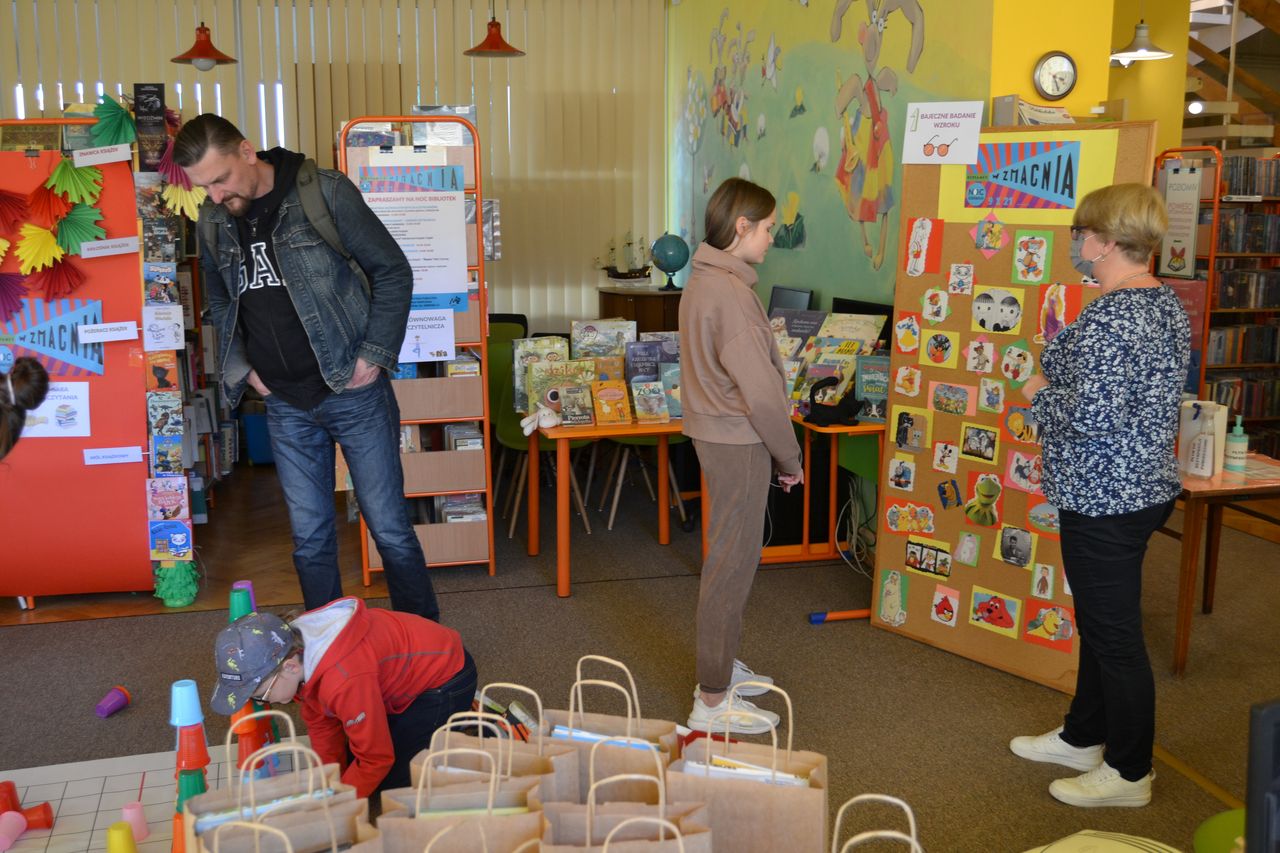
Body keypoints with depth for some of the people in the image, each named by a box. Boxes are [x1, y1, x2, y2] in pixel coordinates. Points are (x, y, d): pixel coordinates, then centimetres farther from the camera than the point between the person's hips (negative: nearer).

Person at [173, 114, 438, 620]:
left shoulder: (324, 192, -11)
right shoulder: (214, 220, 5)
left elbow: (392, 271, -6)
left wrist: (375, 353, -11)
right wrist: (240, 366, 7)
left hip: (353, 391, -4)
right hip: (286, 406, 5)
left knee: (390, 529, 2)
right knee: (310, 538, 11)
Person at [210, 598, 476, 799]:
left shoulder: (344, 682, -40)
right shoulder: (296, 645, -13)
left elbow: (376, 760, -26)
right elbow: (321, 723, 3)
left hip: (447, 681, -9)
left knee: (390, 782, -9)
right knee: (352, 760, 14)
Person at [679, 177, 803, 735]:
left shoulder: (703, 281, 11)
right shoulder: (730, 293, -22)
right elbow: (762, 391, -22)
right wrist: (790, 458, -10)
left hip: (714, 433, 10)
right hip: (738, 443, -10)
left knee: (730, 556, 21)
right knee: (732, 565, -2)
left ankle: (722, 664, 36)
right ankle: (712, 702, 7)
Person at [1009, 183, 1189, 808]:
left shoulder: (1107, 318, -24)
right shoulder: (1167, 305, 8)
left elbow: (1092, 418, -28)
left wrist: (1040, 394, -10)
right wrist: (1058, 366, 14)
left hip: (1104, 499, -10)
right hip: (1146, 485, 10)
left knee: (1114, 632, 4)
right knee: (1101, 621, 22)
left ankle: (1129, 773, 19)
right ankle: (1083, 737, 38)